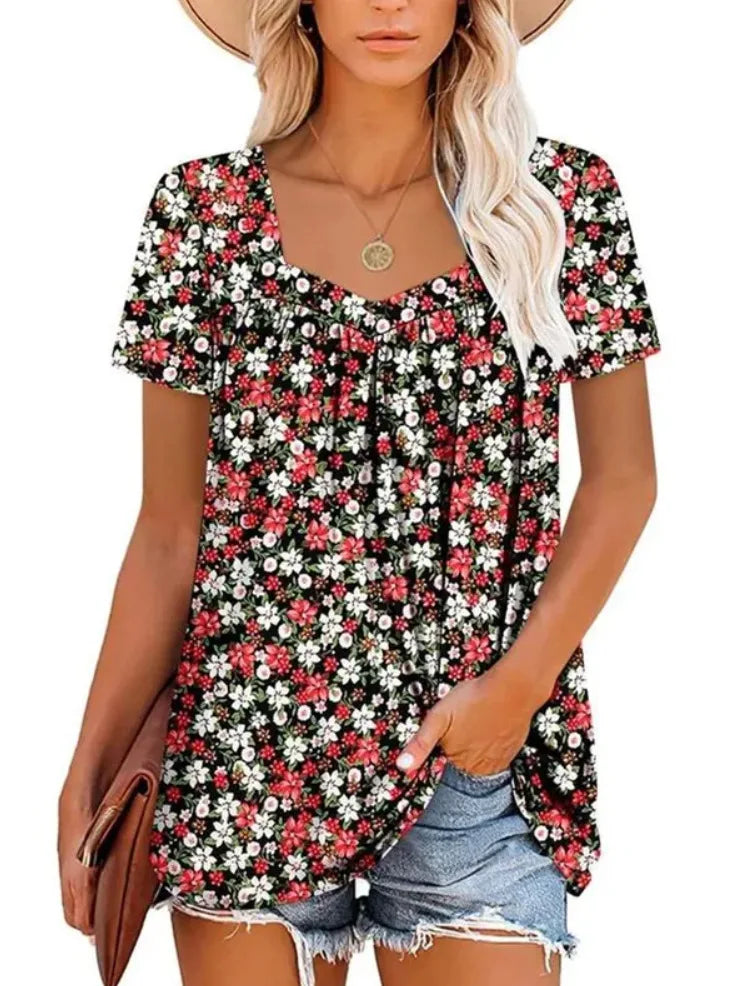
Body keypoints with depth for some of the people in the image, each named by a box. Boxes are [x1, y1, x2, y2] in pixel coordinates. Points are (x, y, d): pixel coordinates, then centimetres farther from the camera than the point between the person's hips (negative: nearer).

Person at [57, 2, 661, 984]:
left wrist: (519, 682, -9)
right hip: (247, 756, 1)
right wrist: (87, 774, -3)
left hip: (477, 754, 0)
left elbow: (621, 478, 3)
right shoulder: (206, 206, 0)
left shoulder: (566, 197, 0)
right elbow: (168, 529, 1)